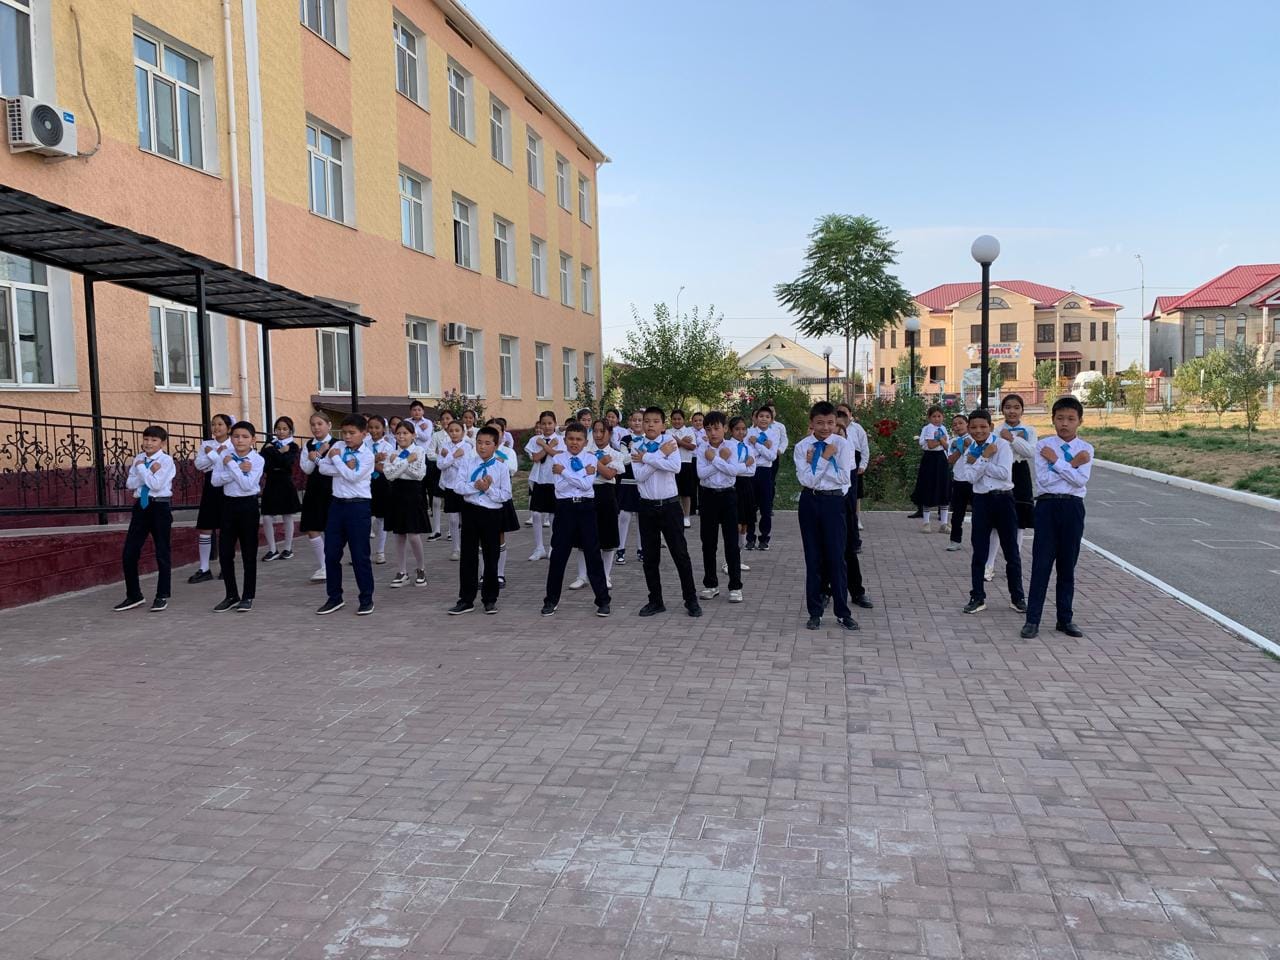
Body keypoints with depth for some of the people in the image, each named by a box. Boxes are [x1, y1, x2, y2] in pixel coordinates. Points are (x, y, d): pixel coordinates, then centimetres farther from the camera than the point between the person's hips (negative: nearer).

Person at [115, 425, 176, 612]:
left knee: (162, 553, 4)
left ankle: (162, 596, 14)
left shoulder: (166, 460, -8)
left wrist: (142, 468, -10)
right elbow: (130, 484, 0)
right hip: (141, 506, 5)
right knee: (129, 554, 4)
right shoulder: (139, 459, 9)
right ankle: (134, 595, 18)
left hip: (160, 507, -5)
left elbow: (156, 484, -18)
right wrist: (148, 471, -12)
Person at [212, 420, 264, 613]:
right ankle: (231, 596, 19)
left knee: (249, 553, 4)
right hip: (229, 504, 4)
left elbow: (248, 485, -19)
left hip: (248, 505, -4)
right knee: (224, 553, 6)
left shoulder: (257, 460, -8)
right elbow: (215, 480, -8)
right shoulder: (225, 456, 2)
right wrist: (239, 470, -16)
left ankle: (248, 596, 14)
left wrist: (232, 465, -17)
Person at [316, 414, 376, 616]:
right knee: (331, 553, 8)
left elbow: (352, 476, -18)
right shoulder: (338, 446, 7)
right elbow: (323, 468, 0)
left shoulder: (367, 455, -8)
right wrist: (345, 468, -11)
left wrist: (336, 459, -8)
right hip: (337, 504, 5)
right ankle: (334, 597, 21)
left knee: (360, 555, -1)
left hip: (358, 506, -5)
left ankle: (366, 599, 10)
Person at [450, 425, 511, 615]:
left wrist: (489, 489, -19)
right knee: (468, 557, 7)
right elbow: (457, 486, -6)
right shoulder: (467, 461, 0)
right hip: (471, 511, 1)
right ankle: (466, 600, 16)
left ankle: (490, 599, 22)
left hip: (492, 514, -1)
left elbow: (506, 495, -6)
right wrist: (474, 486, -20)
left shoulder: (501, 467, -5)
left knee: (491, 558, 8)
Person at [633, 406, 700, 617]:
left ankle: (691, 599, 13)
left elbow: (675, 467, -22)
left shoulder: (670, 443, -3)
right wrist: (661, 455, -14)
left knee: (680, 554, 1)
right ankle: (655, 601, 21)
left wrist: (647, 458, -16)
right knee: (650, 557, 9)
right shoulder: (636, 448, 2)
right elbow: (640, 476, -12)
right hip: (647, 507, 2)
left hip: (669, 505, -2)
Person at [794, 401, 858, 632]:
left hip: (834, 502, -1)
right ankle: (815, 612, 20)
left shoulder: (842, 444, -3)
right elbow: (806, 480, -11)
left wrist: (815, 463, -10)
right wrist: (825, 458, -13)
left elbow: (844, 478, -11)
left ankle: (843, 612, 14)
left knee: (836, 557, 1)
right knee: (813, 558, 8)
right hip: (810, 502, 1)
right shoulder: (801, 447, -2)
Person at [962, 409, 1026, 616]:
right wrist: (985, 456, -15)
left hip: (1003, 499, -3)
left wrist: (978, 462, -12)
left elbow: (1004, 473, -17)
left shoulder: (1002, 445, -5)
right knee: (979, 552, 6)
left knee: (1011, 551, 6)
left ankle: (1017, 597, 18)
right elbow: (972, 477, -8)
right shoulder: (969, 451, 6)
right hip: (981, 500, 3)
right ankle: (977, 598, 15)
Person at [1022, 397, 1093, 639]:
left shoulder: (1086, 449, 4)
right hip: (1047, 505, -1)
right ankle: (1032, 620, 4)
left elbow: (1081, 480, -11)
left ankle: (1065, 619, 21)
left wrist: (1057, 461, -10)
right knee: (1041, 564, -2)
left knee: (1068, 565, 9)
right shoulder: (1043, 445, 1)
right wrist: (1072, 464, -9)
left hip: (1073, 508, 2)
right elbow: (1043, 479, -11)